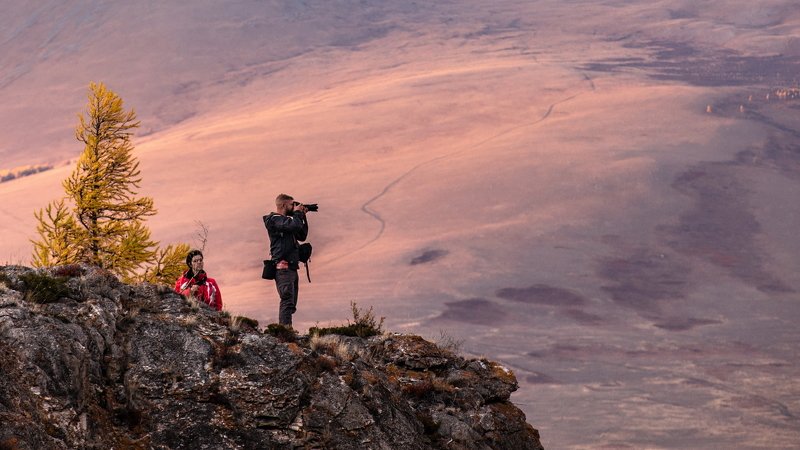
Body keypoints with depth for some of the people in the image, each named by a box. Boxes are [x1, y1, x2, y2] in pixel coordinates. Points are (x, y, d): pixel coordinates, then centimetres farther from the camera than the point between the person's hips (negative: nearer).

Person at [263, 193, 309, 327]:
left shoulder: (286, 220, 22)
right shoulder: (275, 219, -7)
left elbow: (302, 235, 25)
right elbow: (295, 226, -24)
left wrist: (303, 217, 18)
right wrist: (297, 213, -4)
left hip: (291, 268, 10)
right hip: (283, 267, -10)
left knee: (290, 303, 10)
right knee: (287, 300, -18)